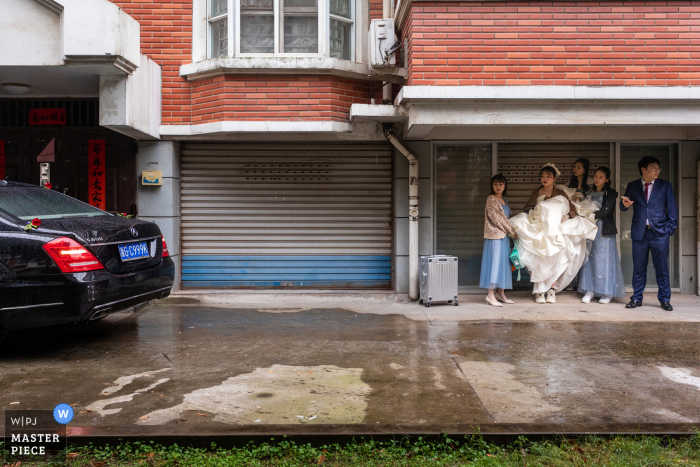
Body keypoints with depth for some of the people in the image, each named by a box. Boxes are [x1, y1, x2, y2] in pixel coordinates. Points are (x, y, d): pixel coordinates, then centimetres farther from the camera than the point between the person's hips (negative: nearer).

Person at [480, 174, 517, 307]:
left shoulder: (504, 200, 16)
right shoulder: (491, 199, -9)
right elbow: (497, 219, -13)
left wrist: (510, 232, 10)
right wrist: (512, 232, -9)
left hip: (504, 236, 8)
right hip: (495, 235, -8)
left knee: (503, 262, 9)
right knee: (494, 262, -8)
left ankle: (501, 293, 17)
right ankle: (490, 294, -5)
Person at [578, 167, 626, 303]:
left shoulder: (610, 194, 1)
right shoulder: (589, 194, 16)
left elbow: (605, 211, -10)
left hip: (605, 231, -4)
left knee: (605, 260, -4)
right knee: (590, 260, 1)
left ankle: (607, 292, 4)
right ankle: (590, 291, 4)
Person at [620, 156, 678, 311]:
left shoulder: (665, 186, 8)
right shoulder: (632, 186, 9)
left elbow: (672, 209, 7)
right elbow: (623, 207, 6)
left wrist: (670, 229, -2)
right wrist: (625, 204, -18)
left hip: (659, 233, 0)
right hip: (639, 233, 1)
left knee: (662, 268, 2)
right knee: (638, 268, 5)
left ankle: (665, 299, 13)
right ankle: (637, 298, 15)